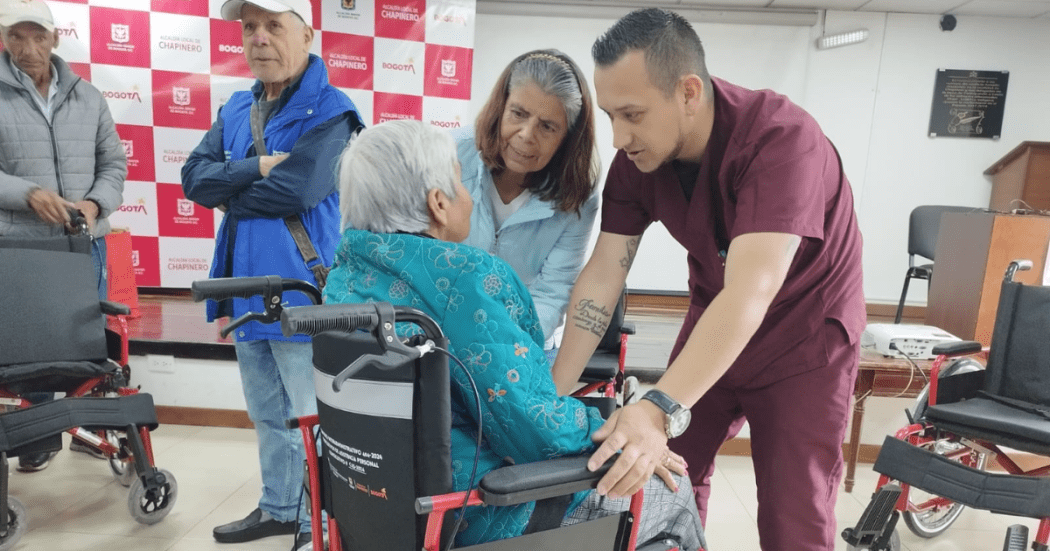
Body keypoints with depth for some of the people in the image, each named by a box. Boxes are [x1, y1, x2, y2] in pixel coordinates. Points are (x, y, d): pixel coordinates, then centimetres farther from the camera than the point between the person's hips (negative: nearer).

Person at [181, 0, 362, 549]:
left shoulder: (330, 112, -9)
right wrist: (256, 166, -14)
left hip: (301, 290, -8)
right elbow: (194, 176, 3)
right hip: (248, 289, 8)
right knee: (267, 415, 20)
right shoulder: (236, 109, 14)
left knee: (311, 419, 3)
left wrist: (229, 194, -6)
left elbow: (295, 189, -22)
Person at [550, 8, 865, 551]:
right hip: (711, 322, 5)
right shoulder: (635, 157, -14)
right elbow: (603, 273, -15)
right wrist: (553, 393, -22)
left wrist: (661, 409, -48)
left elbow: (749, 293, -39)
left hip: (804, 334, -4)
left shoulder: (780, 138, -30)